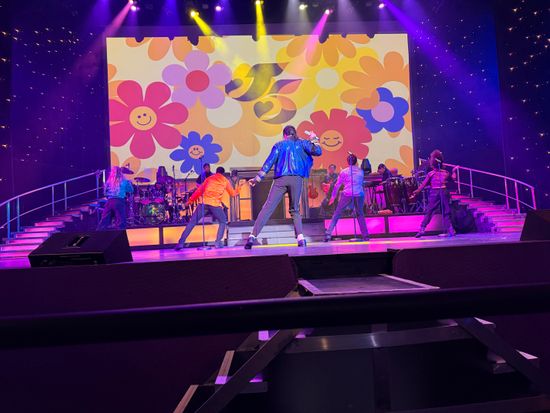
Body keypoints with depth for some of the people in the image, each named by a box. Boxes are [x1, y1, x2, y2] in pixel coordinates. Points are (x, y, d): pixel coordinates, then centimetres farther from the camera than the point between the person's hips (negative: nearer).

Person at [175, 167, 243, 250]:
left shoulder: (209, 178, 23)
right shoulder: (225, 181, 19)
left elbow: (199, 190, 19)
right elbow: (233, 194, 25)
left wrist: (190, 200, 23)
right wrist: (239, 187, 43)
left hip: (204, 202, 2)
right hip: (215, 204, -2)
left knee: (192, 222, 6)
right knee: (223, 222, 19)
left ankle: (181, 243, 0)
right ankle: (218, 242, 4)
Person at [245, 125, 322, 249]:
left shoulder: (279, 145, 15)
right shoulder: (301, 143, 16)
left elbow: (269, 162, 7)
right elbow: (318, 152, 7)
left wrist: (257, 178, 6)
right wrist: (314, 140, 24)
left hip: (280, 179, -1)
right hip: (297, 179, 1)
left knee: (267, 208, -5)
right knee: (295, 210, 15)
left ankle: (252, 236, -13)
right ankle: (300, 237, -2)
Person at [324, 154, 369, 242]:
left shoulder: (344, 171, 4)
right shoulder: (361, 171, 11)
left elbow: (337, 185, 6)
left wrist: (333, 196, 14)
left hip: (347, 194, -2)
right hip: (359, 194, 2)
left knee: (337, 214, 4)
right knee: (360, 214, 18)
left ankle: (328, 233, -4)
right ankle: (365, 236, 14)